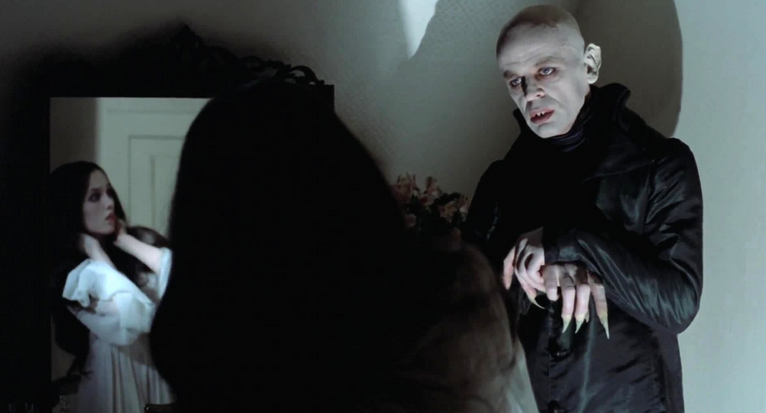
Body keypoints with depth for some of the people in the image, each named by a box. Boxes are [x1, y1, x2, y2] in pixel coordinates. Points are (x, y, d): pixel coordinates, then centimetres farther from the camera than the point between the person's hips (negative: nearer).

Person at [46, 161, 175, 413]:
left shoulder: (139, 239, 1)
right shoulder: (72, 276, -10)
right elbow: (132, 317, -24)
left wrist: (124, 240, -9)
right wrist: (95, 251, -15)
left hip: (164, 366, 4)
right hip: (116, 373, -4)